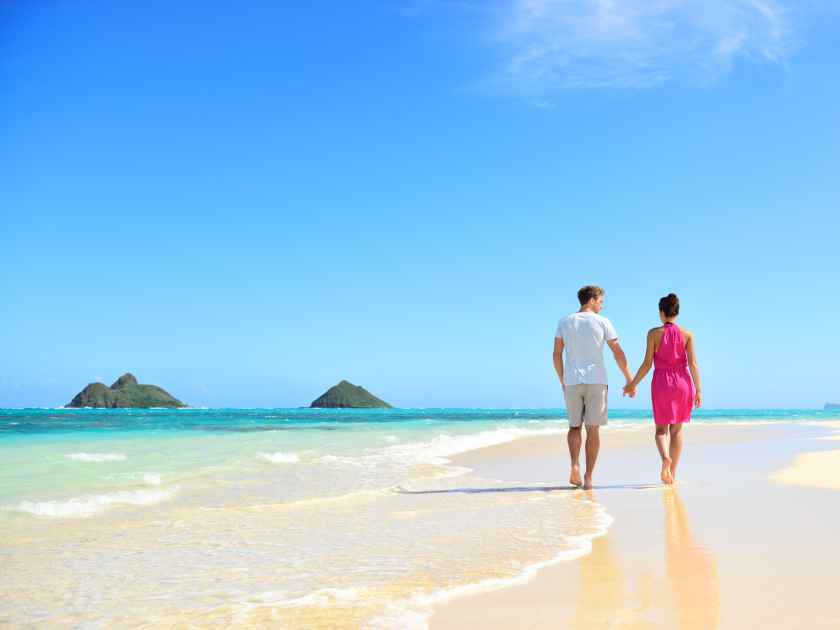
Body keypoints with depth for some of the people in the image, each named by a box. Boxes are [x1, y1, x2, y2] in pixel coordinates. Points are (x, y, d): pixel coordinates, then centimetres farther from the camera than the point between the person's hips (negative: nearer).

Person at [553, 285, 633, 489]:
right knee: (593, 429, 4)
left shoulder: (564, 322, 6)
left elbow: (557, 355, 4)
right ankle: (588, 477, 2)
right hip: (596, 381, -2)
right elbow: (618, 353, -1)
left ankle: (575, 464, -8)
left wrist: (562, 382, 14)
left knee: (575, 426, 16)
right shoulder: (602, 322, 0)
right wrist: (629, 380, 6)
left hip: (572, 381, 2)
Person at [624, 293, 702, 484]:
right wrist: (698, 390, 0)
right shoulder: (687, 334, -1)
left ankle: (666, 458, -22)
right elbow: (693, 364, -6)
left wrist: (632, 384, 4)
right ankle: (673, 473, 15)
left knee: (661, 429, 8)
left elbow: (647, 364, -6)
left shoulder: (654, 333, -4)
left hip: (661, 383, -1)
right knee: (677, 429, 13)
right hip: (682, 382, 2)